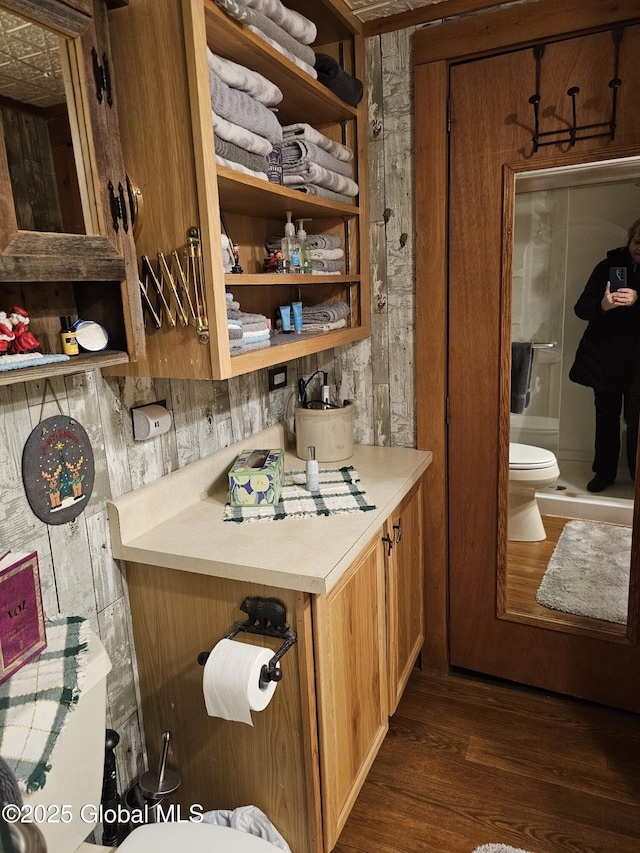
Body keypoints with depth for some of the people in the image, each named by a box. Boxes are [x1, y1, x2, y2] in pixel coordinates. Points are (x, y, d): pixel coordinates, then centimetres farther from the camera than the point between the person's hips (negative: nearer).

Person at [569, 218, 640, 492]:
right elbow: (581, 308, -2)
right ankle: (604, 472, 22)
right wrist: (601, 305, -22)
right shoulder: (608, 266, 3)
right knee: (606, 415, 9)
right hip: (604, 356, 1)